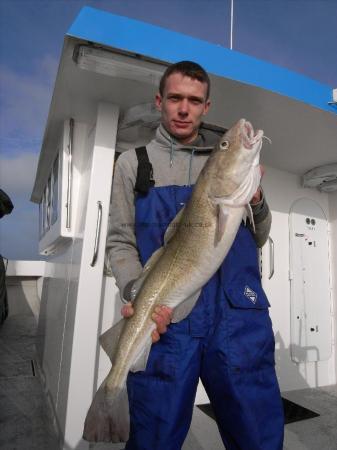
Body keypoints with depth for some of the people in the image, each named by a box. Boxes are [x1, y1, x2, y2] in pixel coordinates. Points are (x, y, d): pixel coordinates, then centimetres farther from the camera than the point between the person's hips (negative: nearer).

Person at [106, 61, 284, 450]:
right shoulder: (134, 162, 9)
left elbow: (256, 240, 14)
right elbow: (120, 242, 4)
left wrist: (257, 203, -7)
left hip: (238, 316, 2)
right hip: (164, 319, -1)